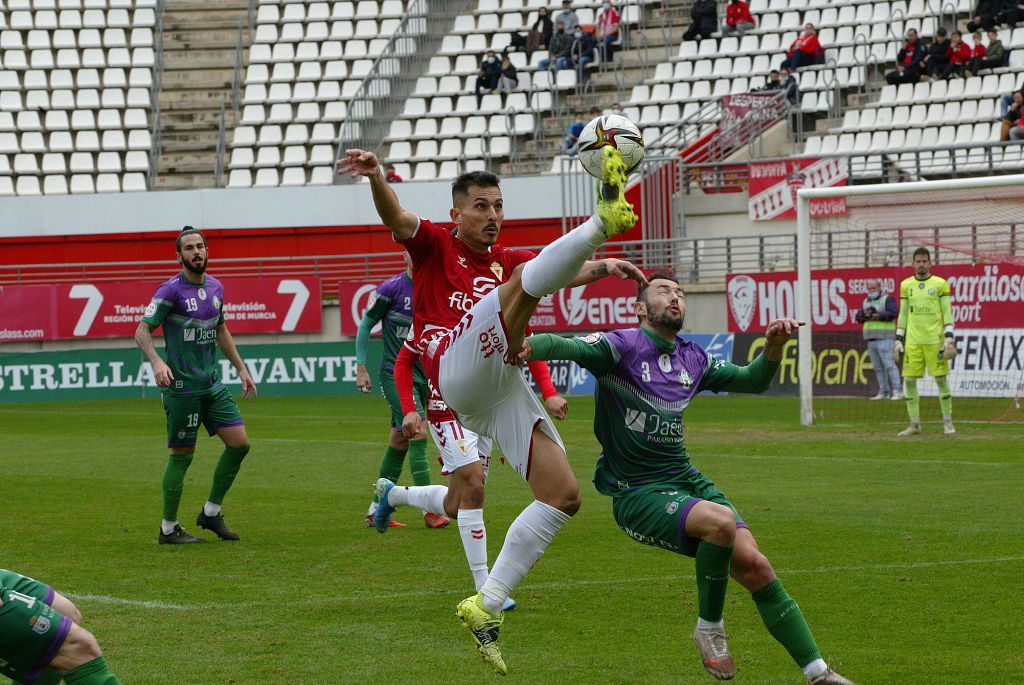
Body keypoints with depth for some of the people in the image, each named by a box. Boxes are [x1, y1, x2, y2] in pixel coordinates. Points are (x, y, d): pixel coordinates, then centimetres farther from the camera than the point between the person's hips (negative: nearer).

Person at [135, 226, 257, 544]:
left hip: (212, 384, 7)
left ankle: (211, 512, 16)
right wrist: (156, 362, -30)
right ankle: (169, 528, 9)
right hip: (182, 386, -7)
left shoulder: (215, 288, 11)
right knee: (182, 455, -3)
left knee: (240, 443, 2)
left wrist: (241, 368, 22)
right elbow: (142, 332, -13)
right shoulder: (171, 290, -11)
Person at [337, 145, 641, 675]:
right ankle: (605, 218, -51)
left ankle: (486, 606, 7)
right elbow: (395, 218, -9)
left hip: (505, 390, 7)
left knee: (563, 496, 0)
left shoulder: (505, 261, 27)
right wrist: (374, 175, -30)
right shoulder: (435, 246, 12)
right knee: (525, 280, -23)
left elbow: (563, 273, 9)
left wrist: (601, 268, -13)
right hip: (460, 373, -7)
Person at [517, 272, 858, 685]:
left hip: (686, 481, 6)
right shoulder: (623, 346, -9)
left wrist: (773, 347, -3)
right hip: (636, 494, -6)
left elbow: (752, 381, 18)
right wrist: (530, 346, -48)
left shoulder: (692, 359, 12)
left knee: (755, 566, -10)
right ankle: (709, 628, -11)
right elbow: (567, 346, -25)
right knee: (720, 521, -33)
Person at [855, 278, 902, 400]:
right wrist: (866, 314, -11)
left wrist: (876, 316, -17)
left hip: (884, 338, -7)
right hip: (871, 339, 7)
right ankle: (884, 392, 7)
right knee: (877, 367, 5)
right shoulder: (866, 302, 18)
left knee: (888, 364, -14)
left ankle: (897, 392, -15)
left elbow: (893, 313, -17)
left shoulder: (887, 299, -3)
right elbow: (859, 317, 10)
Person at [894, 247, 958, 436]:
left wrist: (949, 339, -8)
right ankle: (914, 424, 5)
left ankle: (948, 422, 7)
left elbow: (947, 313, 1)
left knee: (941, 379, -2)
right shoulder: (906, 285, 11)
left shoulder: (940, 284, 2)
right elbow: (903, 314, 15)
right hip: (913, 341, 3)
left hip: (935, 340, -3)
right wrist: (898, 341, 10)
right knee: (909, 380, -2)